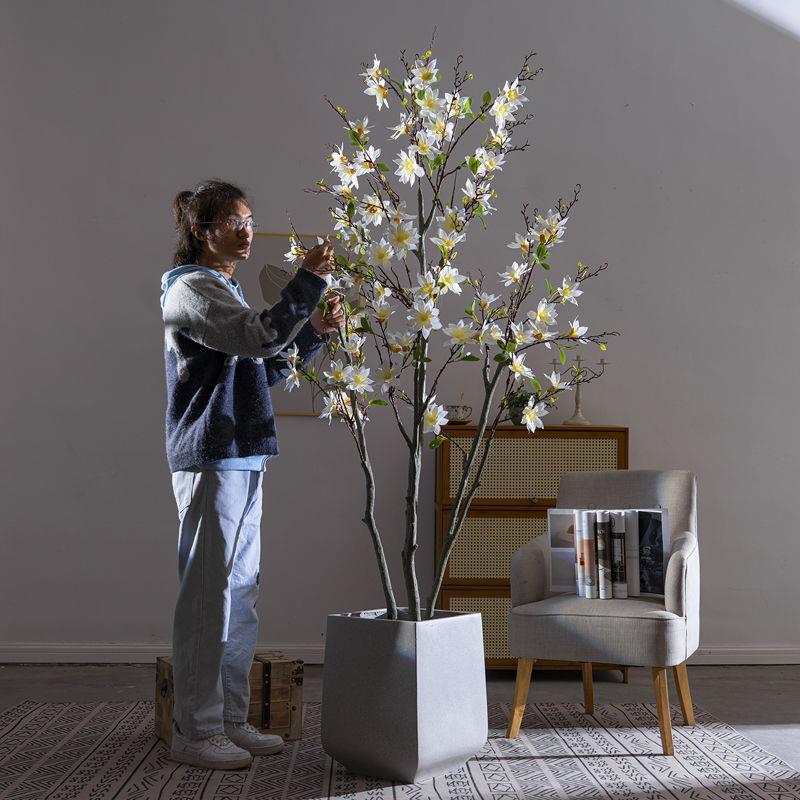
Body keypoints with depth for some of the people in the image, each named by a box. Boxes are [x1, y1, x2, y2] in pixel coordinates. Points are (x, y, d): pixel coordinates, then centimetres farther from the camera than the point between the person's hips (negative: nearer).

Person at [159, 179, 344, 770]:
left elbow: (264, 369, 23)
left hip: (243, 460, 10)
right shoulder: (192, 289, -9)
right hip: (210, 460, -10)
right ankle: (195, 732, 5)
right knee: (208, 593, -5)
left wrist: (313, 334, 11)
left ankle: (231, 721, 20)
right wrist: (309, 280, -19)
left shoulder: (225, 289, 21)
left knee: (241, 594, 11)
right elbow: (260, 337, -23)